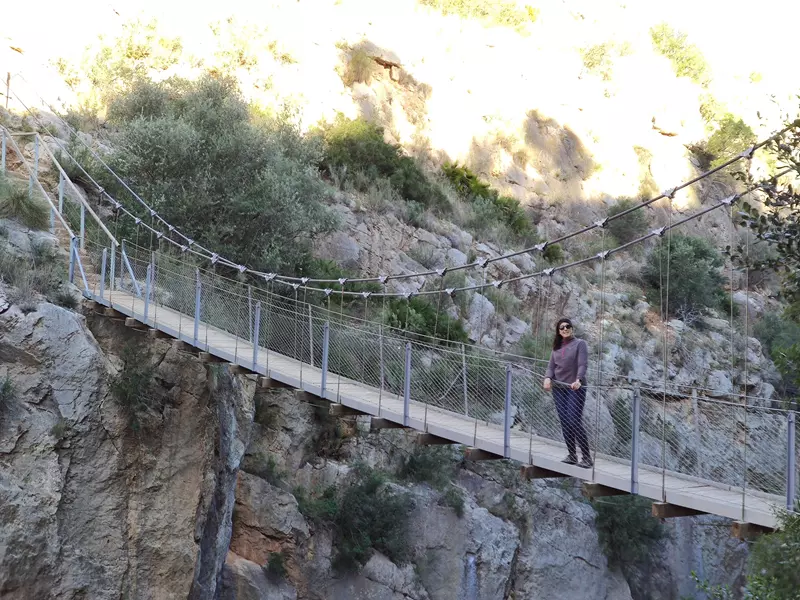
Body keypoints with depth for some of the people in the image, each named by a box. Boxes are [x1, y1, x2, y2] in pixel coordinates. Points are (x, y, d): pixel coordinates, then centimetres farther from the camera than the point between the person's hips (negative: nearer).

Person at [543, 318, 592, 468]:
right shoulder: (557, 347, 15)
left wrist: (578, 380, -29)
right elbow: (551, 365, 11)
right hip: (558, 388, 6)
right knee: (564, 423, 6)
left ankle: (586, 457, -6)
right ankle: (572, 455, 16)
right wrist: (548, 378, -10)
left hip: (575, 388, -6)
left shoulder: (580, 344, -2)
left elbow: (583, 364, -13)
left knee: (574, 422, -13)